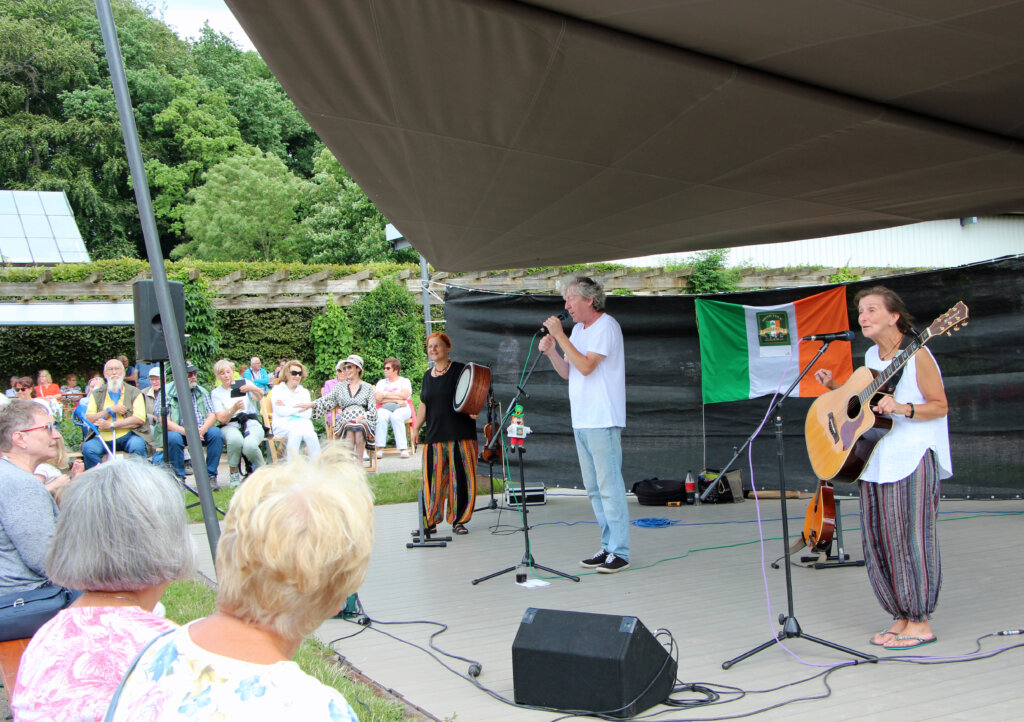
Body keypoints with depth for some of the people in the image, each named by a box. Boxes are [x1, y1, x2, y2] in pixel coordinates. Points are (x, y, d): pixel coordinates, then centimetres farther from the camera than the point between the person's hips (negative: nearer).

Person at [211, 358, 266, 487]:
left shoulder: (243, 383, 13)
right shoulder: (216, 393, 10)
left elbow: (260, 396, -8)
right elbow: (221, 419, -4)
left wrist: (253, 389, -31)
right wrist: (234, 409, -23)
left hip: (251, 424, 0)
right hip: (230, 426, 0)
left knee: (249, 446, -34)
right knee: (235, 439, -38)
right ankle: (233, 473, -17)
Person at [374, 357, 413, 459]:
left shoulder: (404, 381, 13)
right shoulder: (381, 382, 21)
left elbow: (404, 395, -8)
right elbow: (378, 398, 3)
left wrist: (385, 395, -2)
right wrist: (396, 400, -7)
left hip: (402, 408, -2)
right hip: (385, 408, 2)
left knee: (396, 416, -37)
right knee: (381, 416, -34)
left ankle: (403, 449, -37)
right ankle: (380, 449, -36)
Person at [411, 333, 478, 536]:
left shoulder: (460, 370, 0)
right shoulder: (428, 376, 17)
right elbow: (423, 405, 22)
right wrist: (416, 427, 12)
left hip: (461, 435, -4)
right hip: (434, 436, 4)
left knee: (461, 479, -1)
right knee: (433, 479, 1)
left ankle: (459, 521, 10)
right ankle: (430, 521, 11)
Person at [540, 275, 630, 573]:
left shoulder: (606, 326, -9)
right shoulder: (578, 330, 18)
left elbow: (586, 366, -19)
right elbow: (567, 372, 18)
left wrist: (560, 336, -15)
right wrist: (551, 351, 2)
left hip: (603, 422, -9)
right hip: (581, 422, 9)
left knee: (609, 487, -8)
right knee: (595, 489, 12)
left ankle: (619, 552, -4)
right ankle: (608, 547, 19)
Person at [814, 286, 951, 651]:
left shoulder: (916, 354, -9)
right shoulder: (871, 356, 14)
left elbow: (940, 405, -9)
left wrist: (903, 409, -24)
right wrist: (835, 387, 9)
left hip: (913, 458, -8)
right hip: (874, 458, 8)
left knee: (909, 536, -5)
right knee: (877, 539, 8)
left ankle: (921, 623, 6)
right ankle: (901, 617, 20)